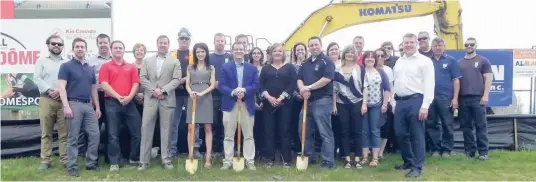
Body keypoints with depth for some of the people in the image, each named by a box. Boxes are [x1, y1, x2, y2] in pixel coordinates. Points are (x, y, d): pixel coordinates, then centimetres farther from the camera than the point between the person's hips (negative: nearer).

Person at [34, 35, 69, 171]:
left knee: (64, 132, -1)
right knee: (46, 132, 1)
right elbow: (37, 79, 2)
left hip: (64, 100, 0)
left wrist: (61, 90, -12)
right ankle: (45, 161, 5)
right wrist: (49, 90, -11)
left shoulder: (67, 63, 14)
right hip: (46, 100, 0)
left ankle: (65, 159, 3)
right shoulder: (42, 61, 13)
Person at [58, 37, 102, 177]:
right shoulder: (66, 66, -1)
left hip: (88, 105, 6)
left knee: (95, 134, 2)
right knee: (73, 138, -1)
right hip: (74, 104, -5)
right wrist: (66, 106, -18)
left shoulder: (91, 69, 16)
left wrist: (97, 107, 13)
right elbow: (62, 87, -9)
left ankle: (91, 163, 15)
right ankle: (72, 167, 8)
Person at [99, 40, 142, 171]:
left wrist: (129, 97, -11)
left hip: (129, 102, 3)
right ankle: (114, 162, 8)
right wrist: (118, 97, -14)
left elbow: (135, 84, 6)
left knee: (137, 131, 3)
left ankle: (134, 158, 21)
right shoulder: (105, 67, 7)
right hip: (112, 103, -2)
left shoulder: (131, 67, 14)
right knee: (113, 134, 1)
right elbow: (104, 85, -4)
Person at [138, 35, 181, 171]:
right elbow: (142, 78, 5)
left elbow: (176, 80, -3)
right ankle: (144, 161, 6)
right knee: (146, 129, 0)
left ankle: (166, 160, 11)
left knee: (166, 129, 3)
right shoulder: (148, 60, 13)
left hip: (167, 99, -1)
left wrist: (163, 90, -15)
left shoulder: (175, 62, 8)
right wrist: (153, 90, -11)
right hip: (150, 99, 1)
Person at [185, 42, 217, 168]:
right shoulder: (190, 68, 14)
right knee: (191, 128, -4)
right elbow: (187, 84, 8)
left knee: (208, 128, -3)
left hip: (206, 98, -1)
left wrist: (202, 93, -15)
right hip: (193, 98, 1)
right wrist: (191, 92, -14)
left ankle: (208, 158, -2)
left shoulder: (211, 68, 10)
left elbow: (213, 85, 2)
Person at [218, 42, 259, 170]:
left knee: (248, 135, 5)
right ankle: (228, 161, 11)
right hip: (230, 104, -1)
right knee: (229, 135, 4)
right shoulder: (225, 67, 6)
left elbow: (256, 86, 0)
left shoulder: (252, 68, 9)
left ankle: (250, 161, 11)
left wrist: (244, 90, -18)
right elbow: (221, 85, -3)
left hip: (247, 105, 1)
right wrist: (233, 92, -21)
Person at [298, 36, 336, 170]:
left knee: (325, 132, -6)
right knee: (304, 131, 13)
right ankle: (309, 157, 26)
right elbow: (299, 79, 11)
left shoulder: (326, 61, -5)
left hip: (322, 101, -8)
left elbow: (327, 79, -18)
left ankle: (328, 161, 0)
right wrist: (302, 89, -11)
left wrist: (309, 87, -15)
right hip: (307, 101, 8)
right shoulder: (305, 64, 17)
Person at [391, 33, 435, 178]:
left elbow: (429, 84, -9)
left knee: (417, 135, -1)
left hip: (416, 101, -6)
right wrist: (393, 102, 14)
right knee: (400, 134, 9)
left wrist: (425, 105, -16)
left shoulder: (425, 61, -3)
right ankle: (408, 161, 27)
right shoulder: (399, 62, 16)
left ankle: (417, 167, 9)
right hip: (400, 102, 6)